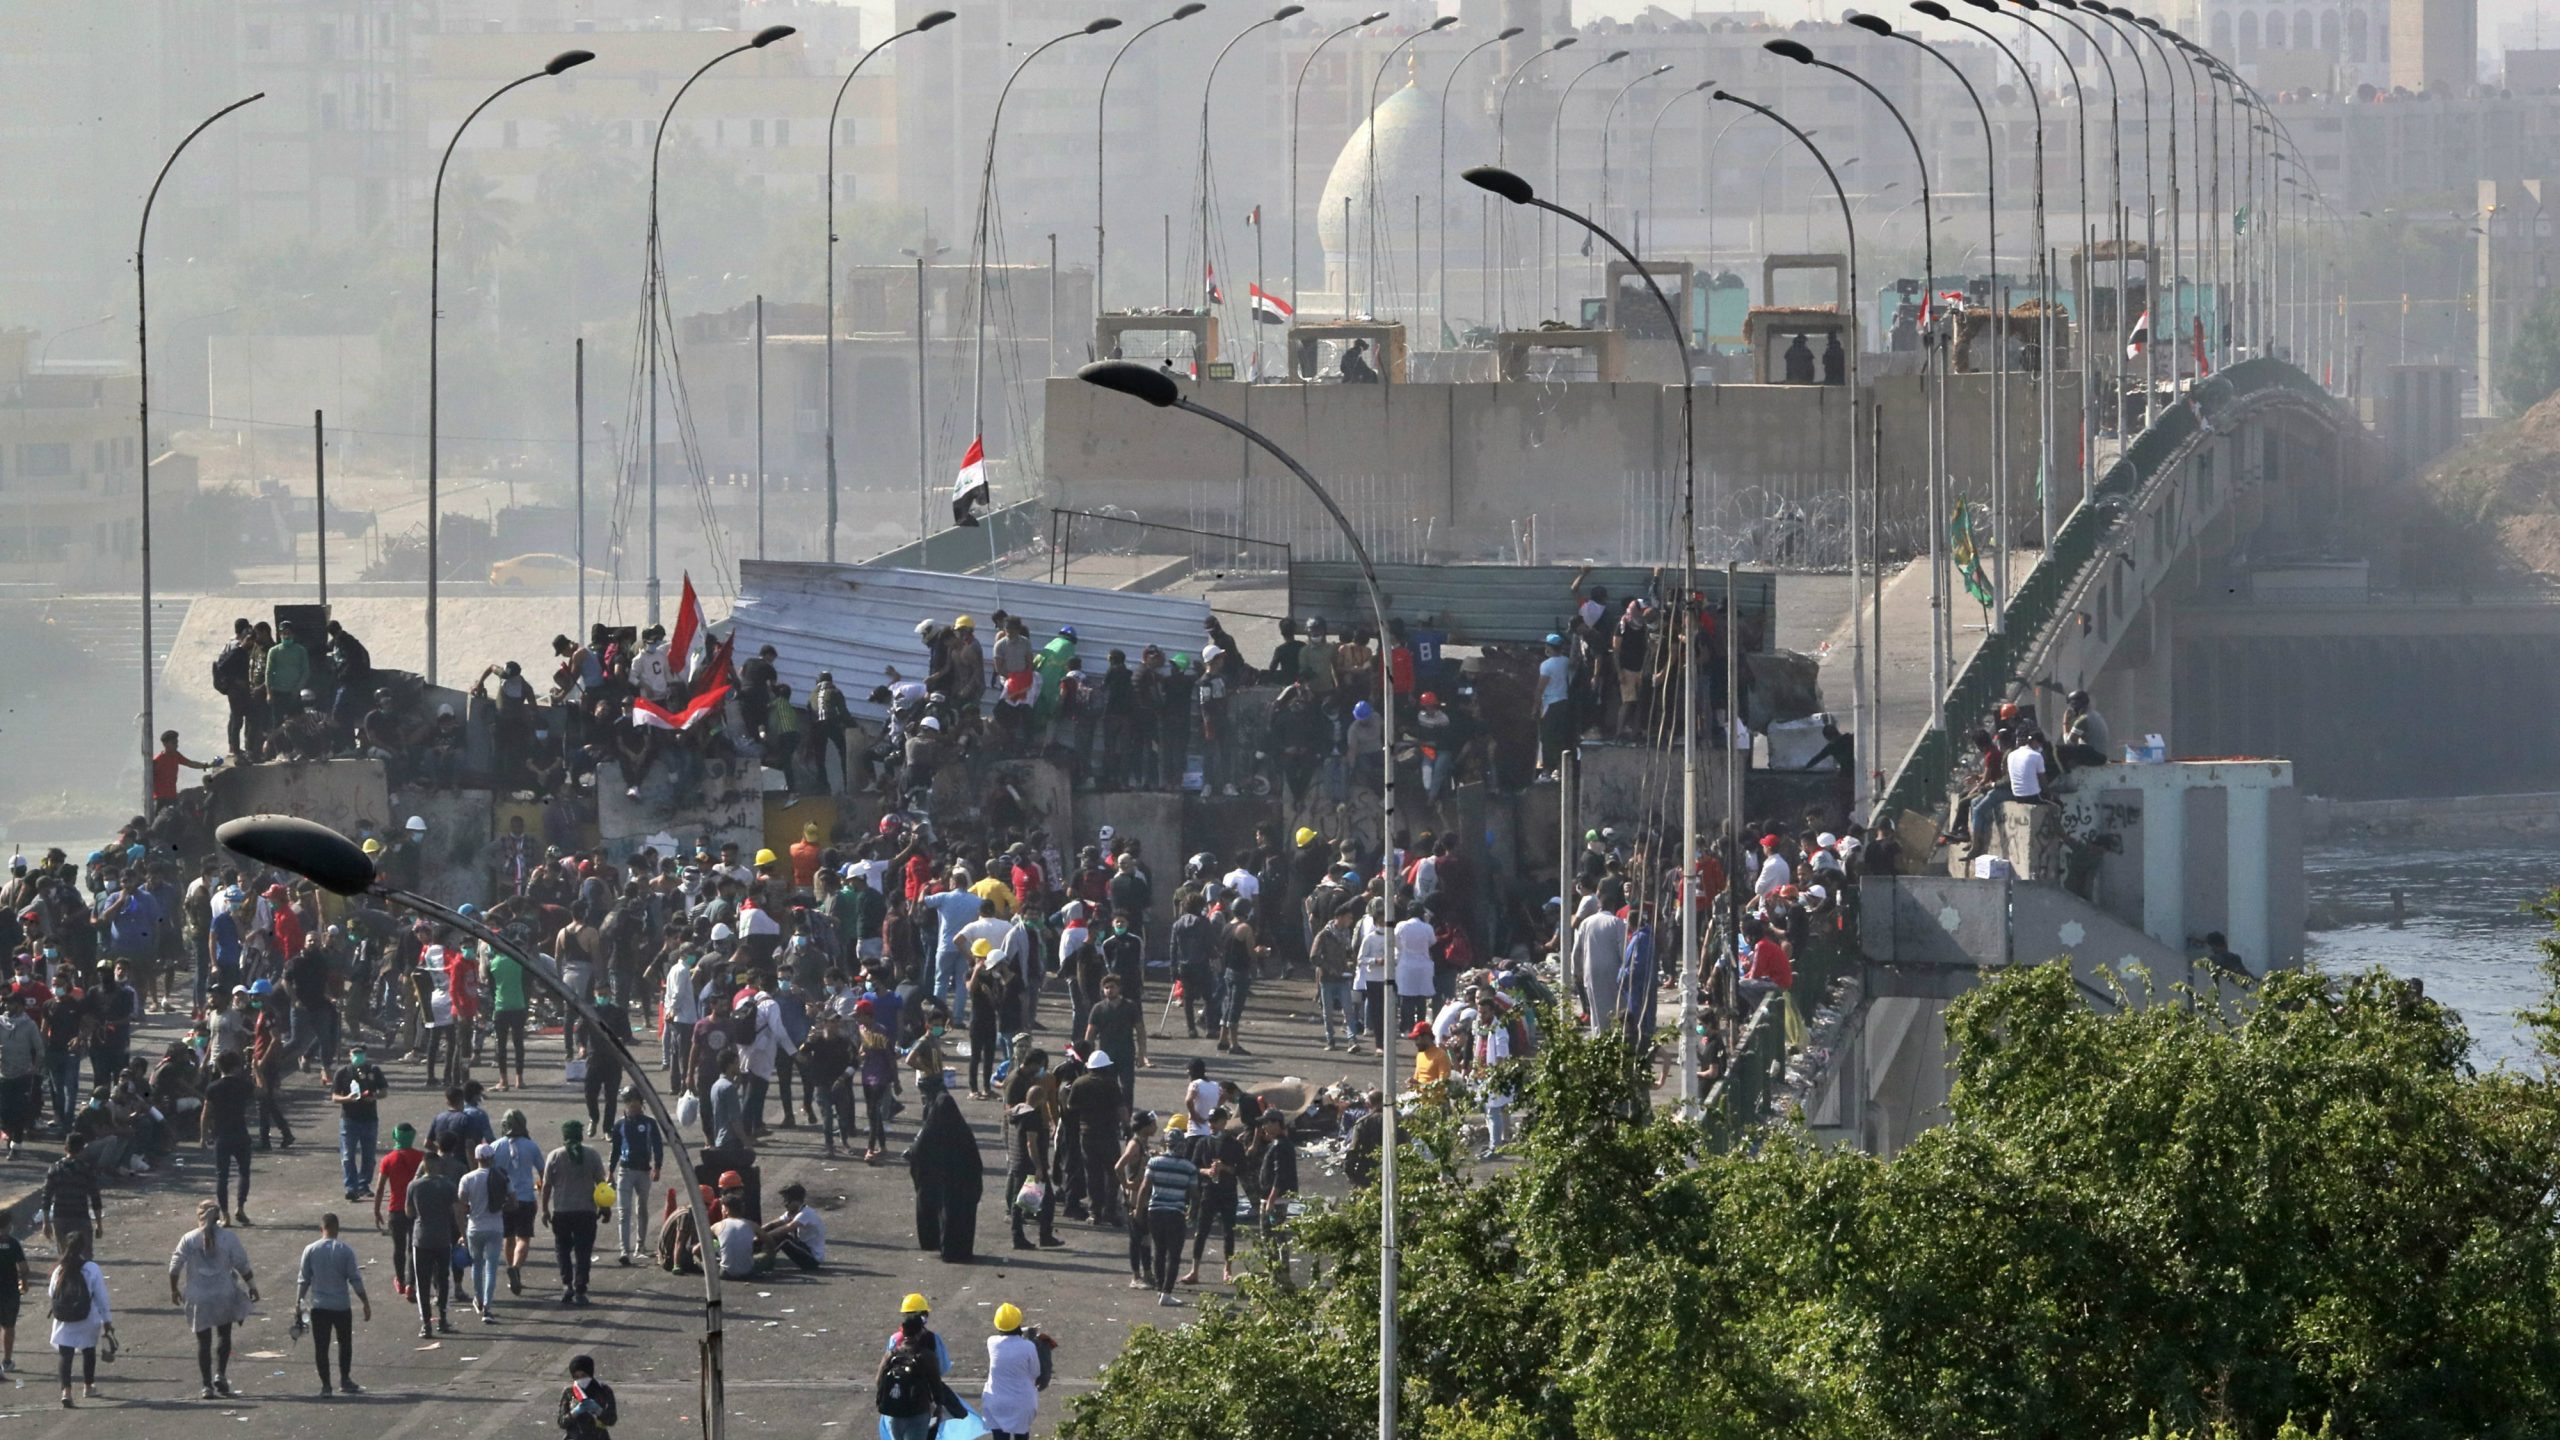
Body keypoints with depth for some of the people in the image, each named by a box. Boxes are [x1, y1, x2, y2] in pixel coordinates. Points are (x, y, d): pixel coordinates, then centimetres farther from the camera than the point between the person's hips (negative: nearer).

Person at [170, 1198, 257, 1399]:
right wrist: (252, 1286, 6)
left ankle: (207, 1385, 5)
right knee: (224, 1335, 16)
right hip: (224, 1296, 0)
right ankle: (220, 1374, 0)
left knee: (203, 1341, 6)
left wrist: (174, 1290, 13)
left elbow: (175, 1267, -2)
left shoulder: (188, 1239, -4)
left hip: (198, 1298, 0)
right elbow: (242, 1265, -5)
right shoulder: (229, 1237, -5)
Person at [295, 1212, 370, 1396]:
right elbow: (355, 1280, -6)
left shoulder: (311, 1250, -3)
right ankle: (345, 1380, 18)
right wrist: (366, 1303, 1)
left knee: (321, 1346, 5)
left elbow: (304, 1279, 0)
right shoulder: (345, 1250, -7)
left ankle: (325, 1384, 3)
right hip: (342, 1305, -1)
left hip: (318, 1306, 1)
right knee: (345, 1343, 16)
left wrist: (298, 1301, 11)